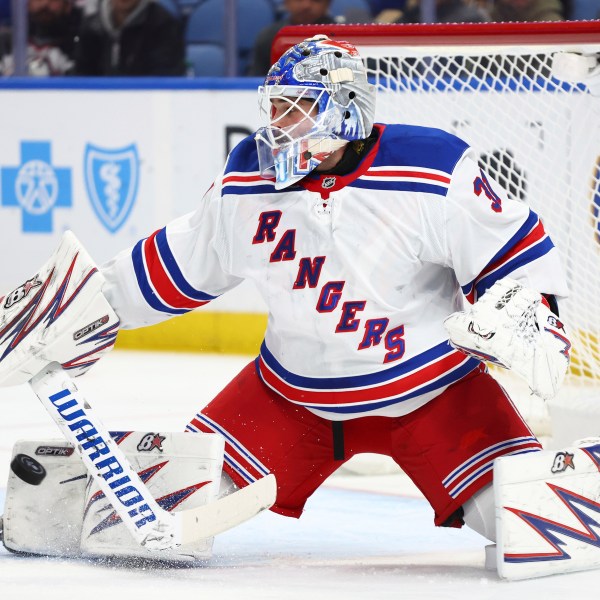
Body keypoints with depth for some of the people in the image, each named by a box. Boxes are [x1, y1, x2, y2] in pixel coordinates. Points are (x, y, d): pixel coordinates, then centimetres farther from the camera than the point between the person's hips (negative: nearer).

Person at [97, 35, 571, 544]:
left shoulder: (435, 173, -20)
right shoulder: (247, 182, -5)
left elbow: (512, 246, -13)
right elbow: (187, 260, 10)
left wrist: (529, 314, -29)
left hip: (429, 388, -3)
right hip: (294, 395, 4)